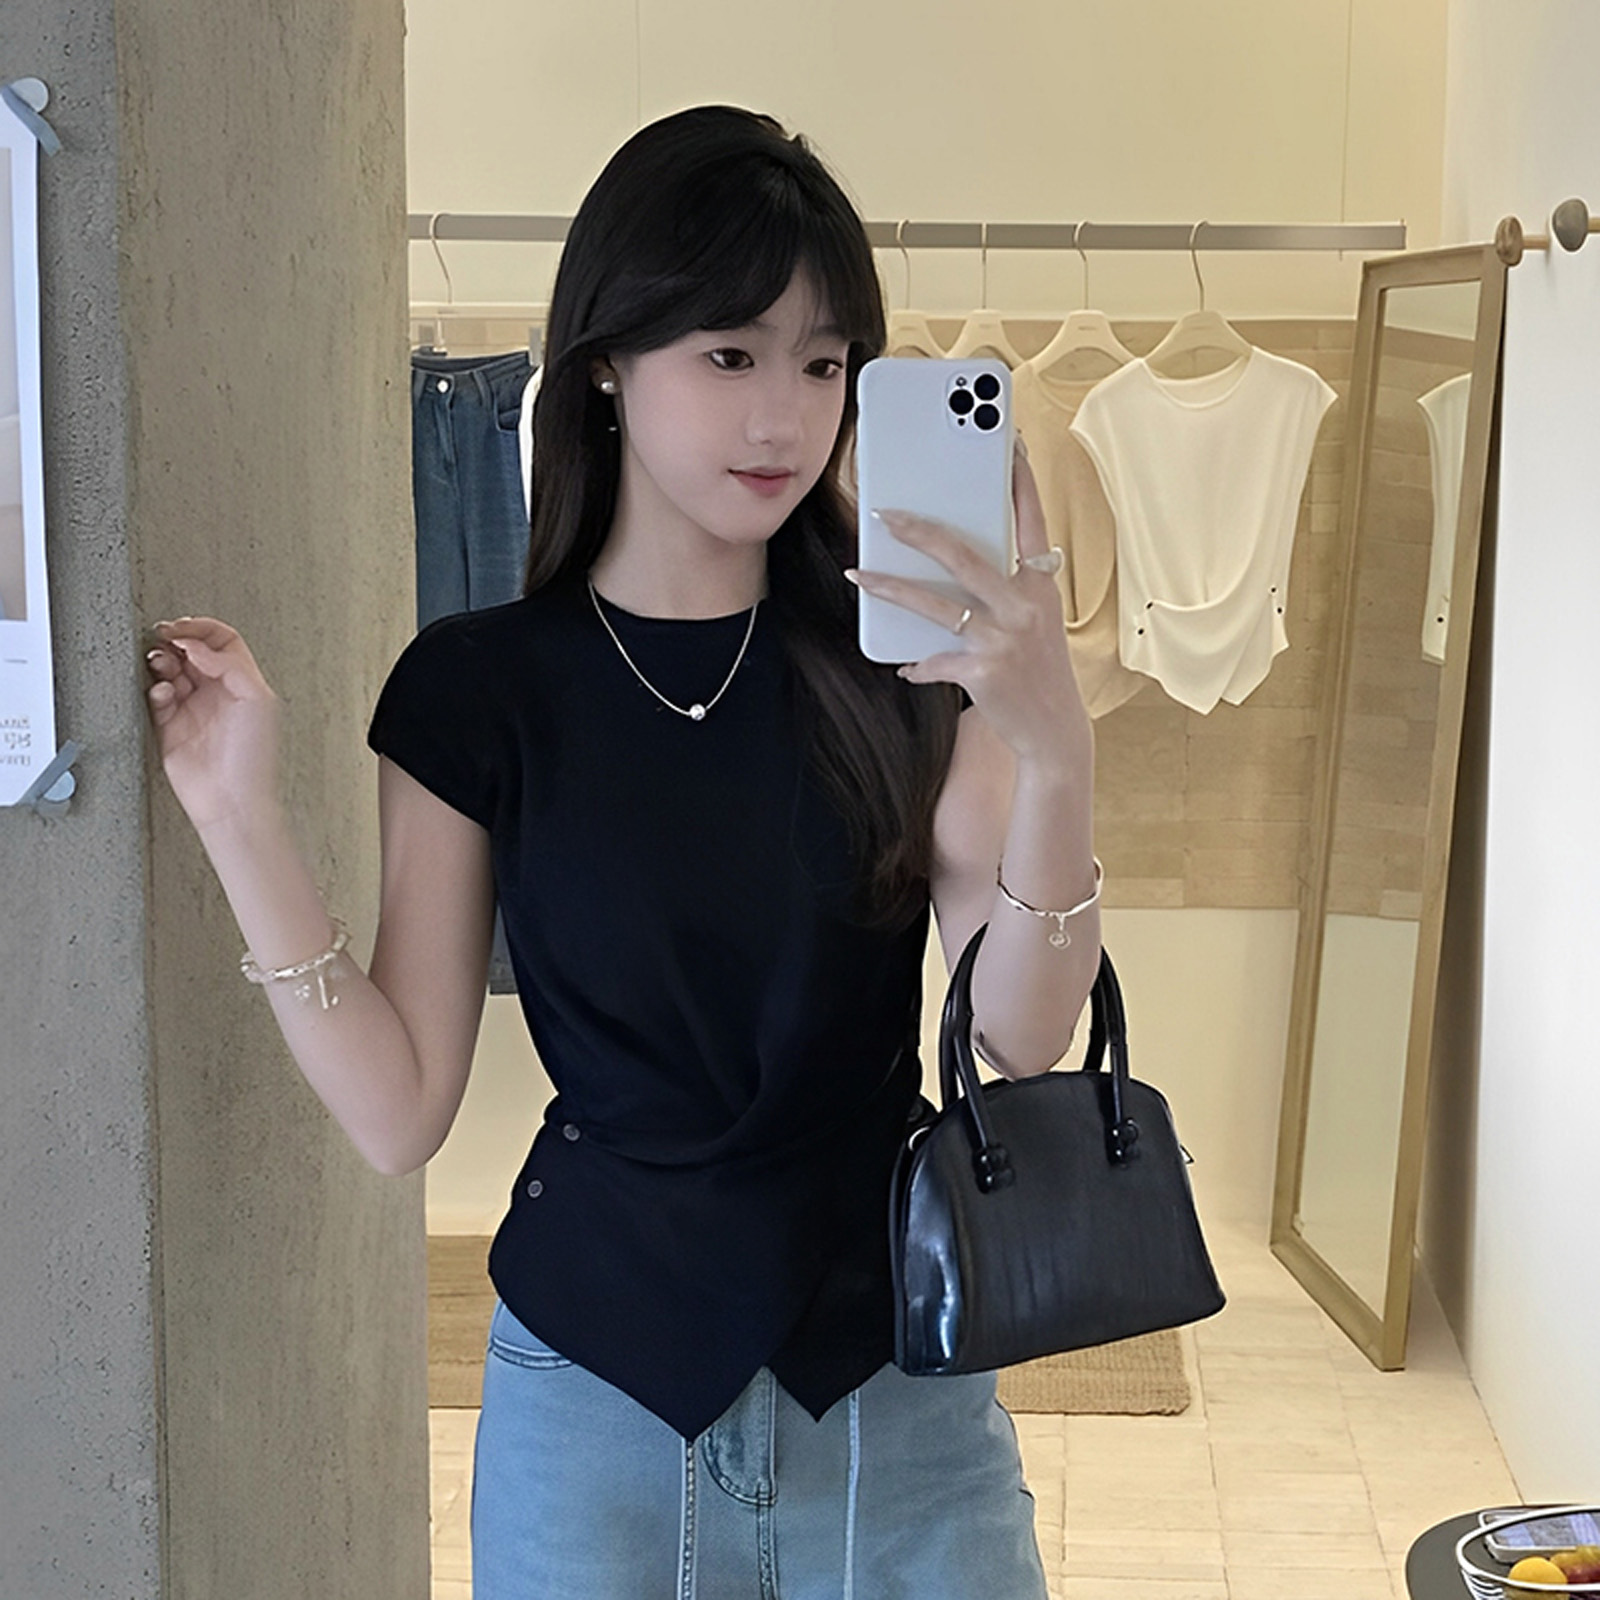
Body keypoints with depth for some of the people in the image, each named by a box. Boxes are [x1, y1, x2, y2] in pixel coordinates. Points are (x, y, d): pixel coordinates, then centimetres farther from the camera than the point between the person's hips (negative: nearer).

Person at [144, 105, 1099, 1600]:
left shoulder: (897, 652, -4)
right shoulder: (477, 685, -5)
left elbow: (1020, 1036, -15)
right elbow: (400, 1111, -6)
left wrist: (1052, 752, -32)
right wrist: (238, 812, -15)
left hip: (894, 1380, 1)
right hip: (597, 1390, 0)